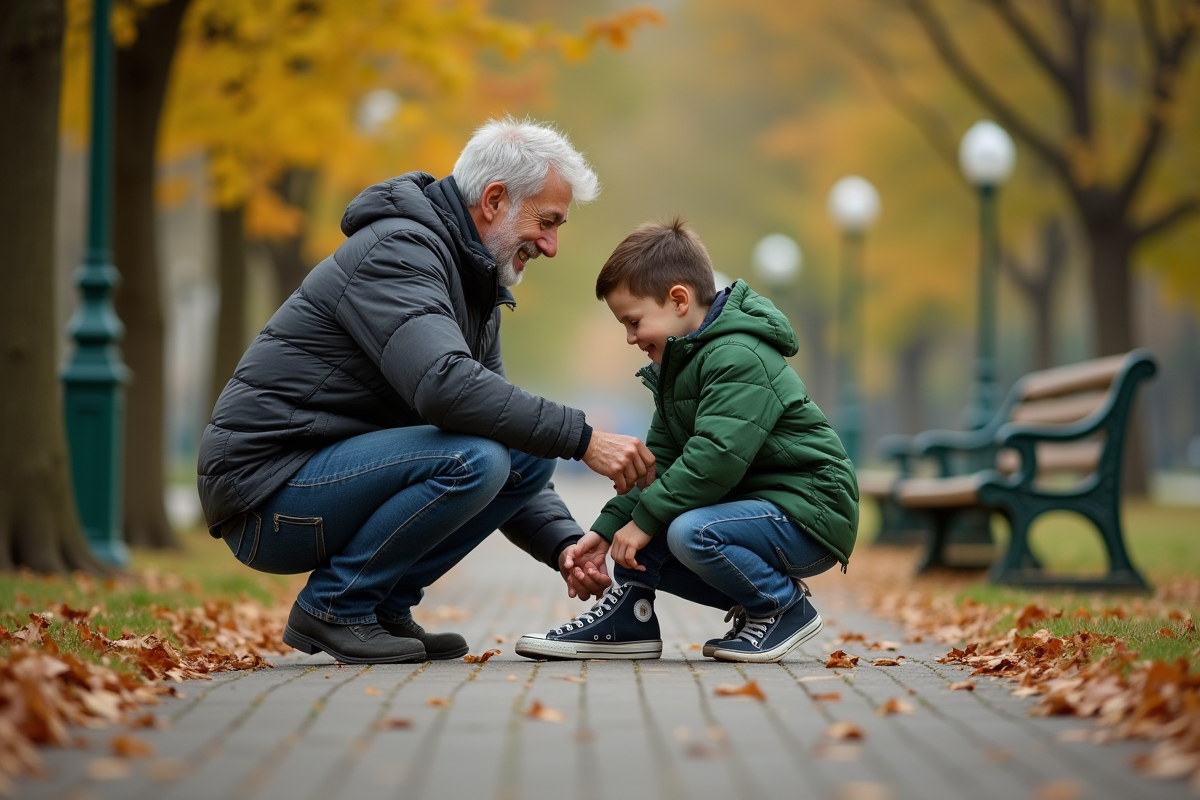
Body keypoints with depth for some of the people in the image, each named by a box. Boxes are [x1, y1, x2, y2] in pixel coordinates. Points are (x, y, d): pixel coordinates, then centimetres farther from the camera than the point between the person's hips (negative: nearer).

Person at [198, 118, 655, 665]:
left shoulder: (471, 283, 14)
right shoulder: (396, 252, -17)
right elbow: (445, 386, -33)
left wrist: (562, 543, 0)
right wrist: (582, 439, -29)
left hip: (340, 467, 9)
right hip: (266, 493, -9)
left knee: (529, 455, 3)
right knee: (471, 458, -28)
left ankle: (384, 605, 4)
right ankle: (334, 605, -10)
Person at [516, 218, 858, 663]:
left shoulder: (739, 359, -20)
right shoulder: (679, 366, 13)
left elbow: (715, 459, -29)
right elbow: (659, 459, 10)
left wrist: (645, 518, -24)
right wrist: (608, 527, -2)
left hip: (807, 514, -10)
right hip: (753, 502, 10)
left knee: (690, 532, -31)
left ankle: (785, 607, -10)